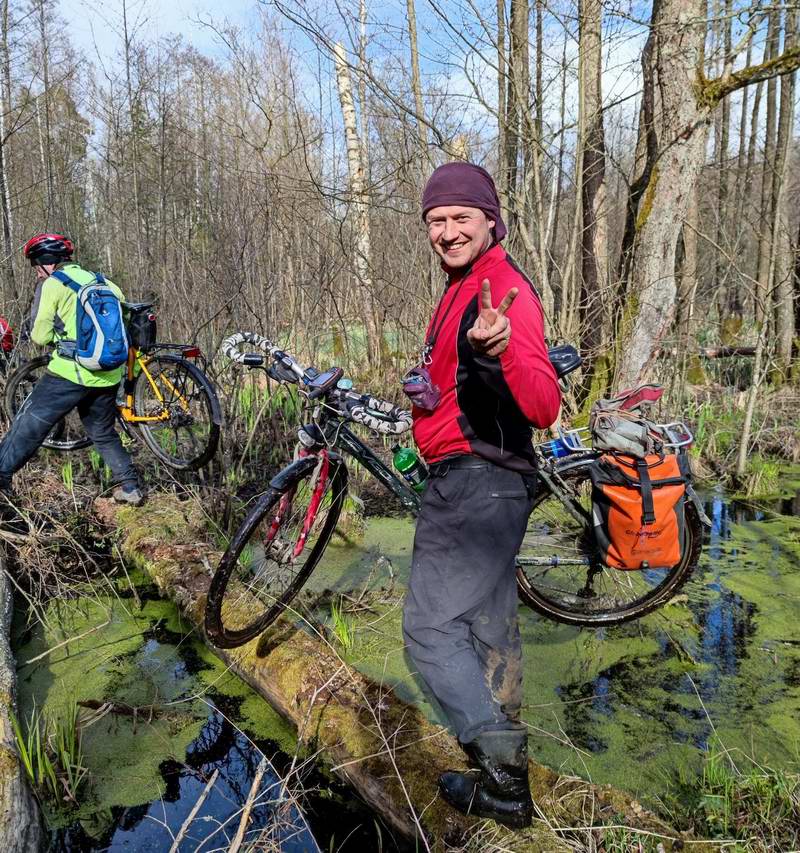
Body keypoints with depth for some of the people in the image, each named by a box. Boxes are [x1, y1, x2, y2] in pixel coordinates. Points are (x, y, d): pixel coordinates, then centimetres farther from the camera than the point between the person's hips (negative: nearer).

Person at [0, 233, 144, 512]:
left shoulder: (52, 285, -3)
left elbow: (41, 336, -5)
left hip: (70, 374, -6)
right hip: (107, 377, 6)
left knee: (28, 427, 6)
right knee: (104, 435, 20)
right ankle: (131, 488, 20)